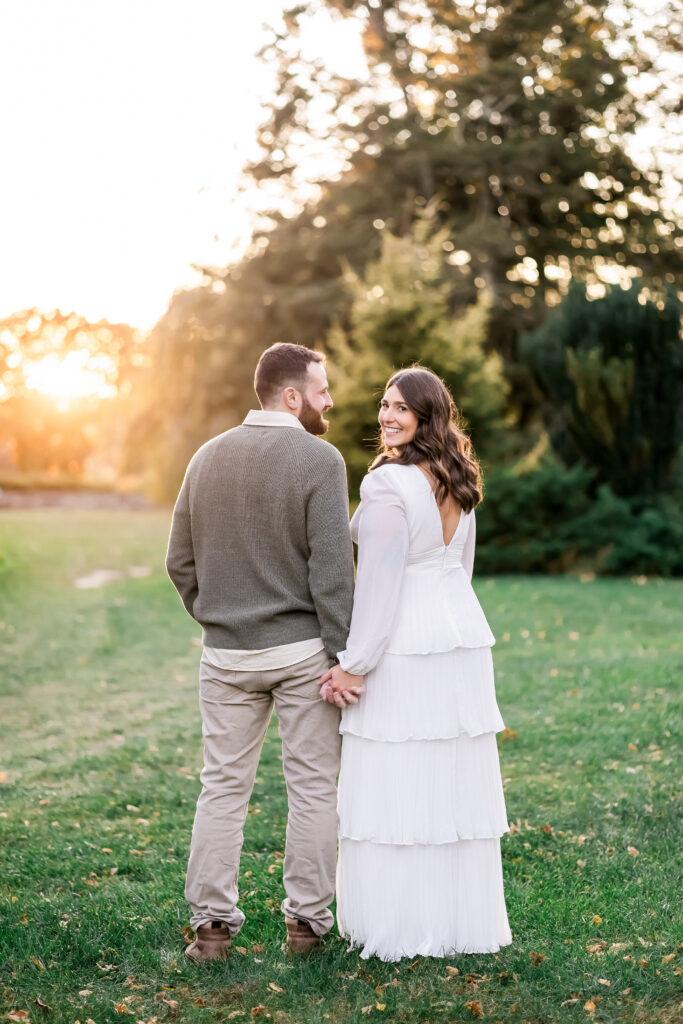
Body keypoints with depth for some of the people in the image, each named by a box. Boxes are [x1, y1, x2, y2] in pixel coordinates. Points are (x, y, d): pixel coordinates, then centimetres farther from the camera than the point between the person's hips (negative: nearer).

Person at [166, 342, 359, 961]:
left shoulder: (207, 457, 6)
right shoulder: (319, 458, -11)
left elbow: (181, 562, 9)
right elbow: (332, 568, -15)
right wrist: (344, 655, -11)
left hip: (226, 653, 4)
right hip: (302, 649, -4)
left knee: (223, 787, 11)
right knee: (313, 787, 8)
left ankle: (212, 923, 13)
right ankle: (307, 920, 14)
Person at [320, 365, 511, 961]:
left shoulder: (389, 484, -15)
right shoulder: (460, 482, 11)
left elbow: (380, 582, -17)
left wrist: (355, 665, -13)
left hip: (403, 645, -8)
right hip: (464, 640, 8)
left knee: (397, 785, 0)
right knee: (456, 783, 12)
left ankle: (403, 929, 6)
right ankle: (463, 920, 20)